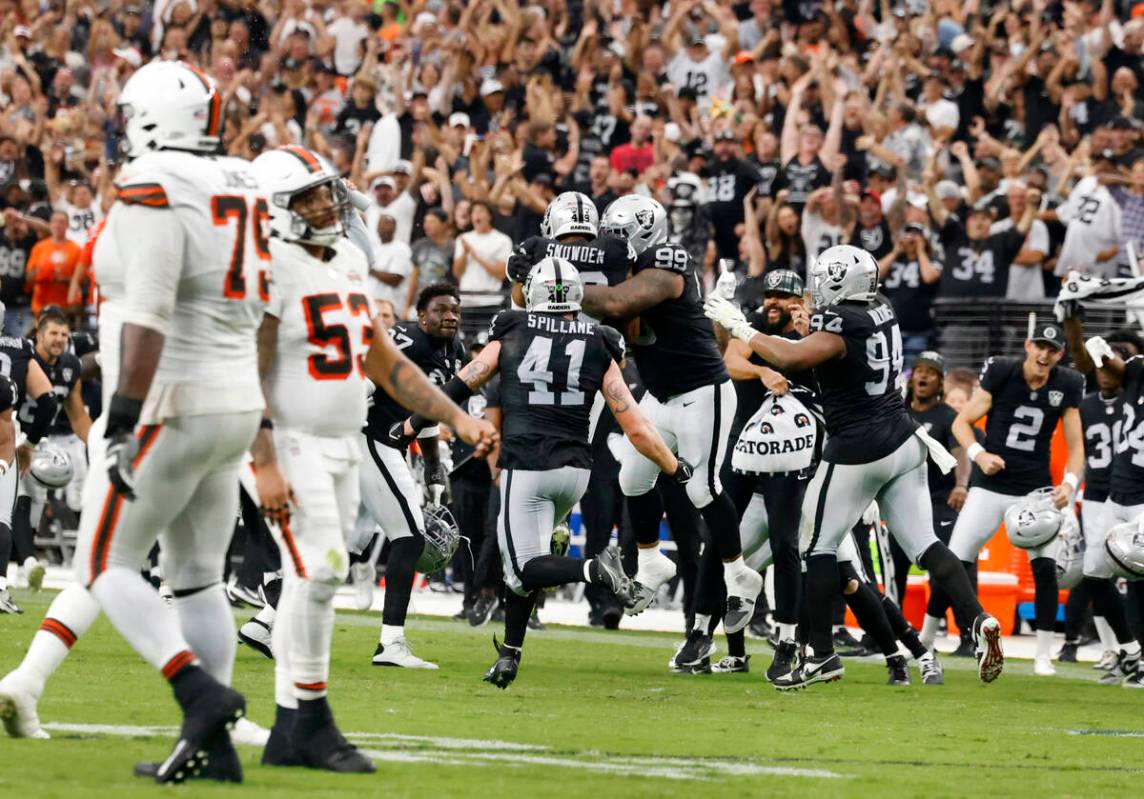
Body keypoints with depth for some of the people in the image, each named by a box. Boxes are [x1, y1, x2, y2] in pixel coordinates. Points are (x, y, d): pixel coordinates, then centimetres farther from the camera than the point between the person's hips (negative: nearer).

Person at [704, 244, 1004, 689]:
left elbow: (790, 358, -28)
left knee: (817, 547, 4)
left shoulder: (842, 323, -17)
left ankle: (822, 655, 5)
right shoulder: (880, 311, 8)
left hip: (857, 451, -8)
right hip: (902, 442, 8)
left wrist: (739, 328, -18)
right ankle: (979, 622, -10)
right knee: (922, 543, 6)